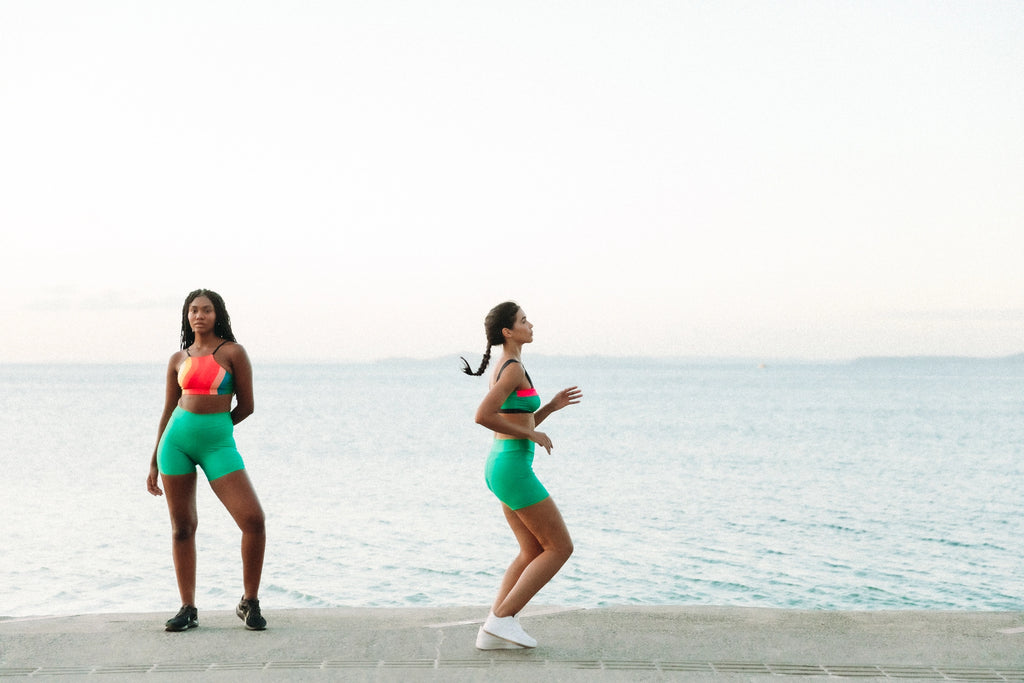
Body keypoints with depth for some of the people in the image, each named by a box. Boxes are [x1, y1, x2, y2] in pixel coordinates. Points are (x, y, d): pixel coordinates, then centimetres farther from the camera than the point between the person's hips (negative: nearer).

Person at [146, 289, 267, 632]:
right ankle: (188, 608, 14)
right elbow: (167, 412, 14)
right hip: (177, 441, 3)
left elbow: (246, 406, 1)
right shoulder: (178, 360, 10)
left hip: (218, 443, -3)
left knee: (253, 519, -13)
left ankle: (249, 603, 3)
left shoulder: (232, 352, -1)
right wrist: (154, 462, 13)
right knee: (182, 527, 4)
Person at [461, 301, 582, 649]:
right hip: (513, 468, -10)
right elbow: (483, 416, -25)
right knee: (561, 547, -1)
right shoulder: (514, 368, -15)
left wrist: (552, 406, 14)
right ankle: (502, 618, -2)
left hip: (501, 464, 10)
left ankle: (491, 632, 9)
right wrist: (531, 435, -15)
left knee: (533, 552, 15)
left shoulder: (502, 368, 16)